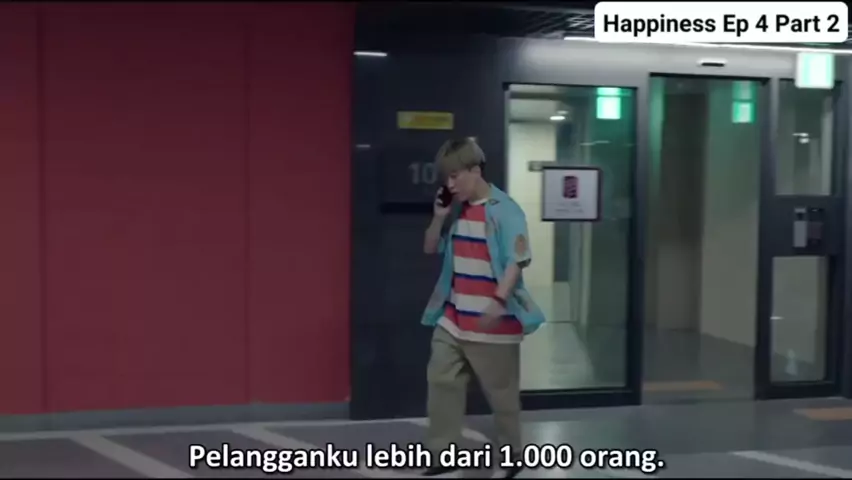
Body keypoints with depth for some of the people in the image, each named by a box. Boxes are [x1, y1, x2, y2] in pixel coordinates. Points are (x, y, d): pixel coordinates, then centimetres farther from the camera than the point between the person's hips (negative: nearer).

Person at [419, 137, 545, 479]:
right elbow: (430, 249, 17)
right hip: (453, 319, 7)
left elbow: (517, 261, -18)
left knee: (502, 393, 7)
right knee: (441, 382, 5)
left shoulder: (504, 211, -13)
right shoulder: (456, 210, 8)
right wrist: (439, 218, -1)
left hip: (493, 323, -6)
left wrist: (499, 301, -30)